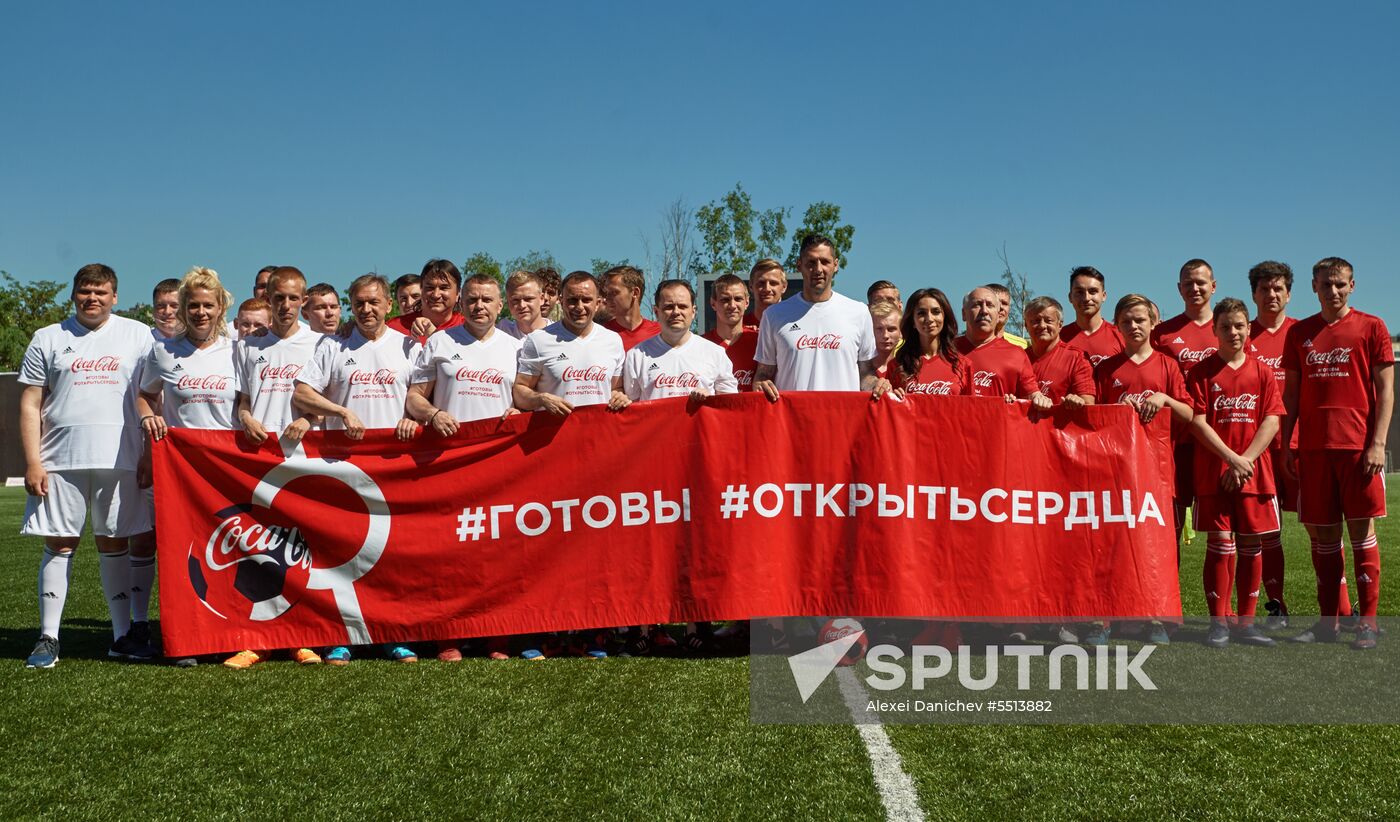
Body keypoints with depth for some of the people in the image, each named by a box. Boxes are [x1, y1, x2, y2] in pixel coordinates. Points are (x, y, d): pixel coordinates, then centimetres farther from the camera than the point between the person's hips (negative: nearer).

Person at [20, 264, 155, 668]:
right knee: (59, 544, 2)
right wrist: (32, 461, -3)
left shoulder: (137, 335, 9)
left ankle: (124, 634, 12)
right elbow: (30, 404, 6)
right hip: (60, 460, 0)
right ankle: (48, 638, 7)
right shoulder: (48, 339, 9)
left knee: (115, 544, 6)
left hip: (119, 459, 0)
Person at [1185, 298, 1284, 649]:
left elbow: (1272, 421, 0)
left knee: (1251, 546, 5)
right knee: (1219, 544, -4)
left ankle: (1246, 621, 14)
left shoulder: (1262, 372, 7)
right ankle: (1218, 623, 3)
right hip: (1213, 472, -2)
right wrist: (1232, 458, -13)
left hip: (1255, 471, 2)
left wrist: (1247, 459, -11)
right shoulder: (1202, 372, 2)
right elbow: (1197, 422, -5)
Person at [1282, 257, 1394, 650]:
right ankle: (1328, 621, 15)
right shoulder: (1300, 333, 12)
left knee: (1361, 531, -1)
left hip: (1358, 447, -3)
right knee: (1322, 535, 6)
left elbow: (1385, 389, -1)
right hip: (1313, 448, 3)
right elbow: (1291, 393, 13)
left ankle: (1368, 623, 4)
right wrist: (1286, 446, 7)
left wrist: (1377, 443, -10)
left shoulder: (1371, 327, 3)